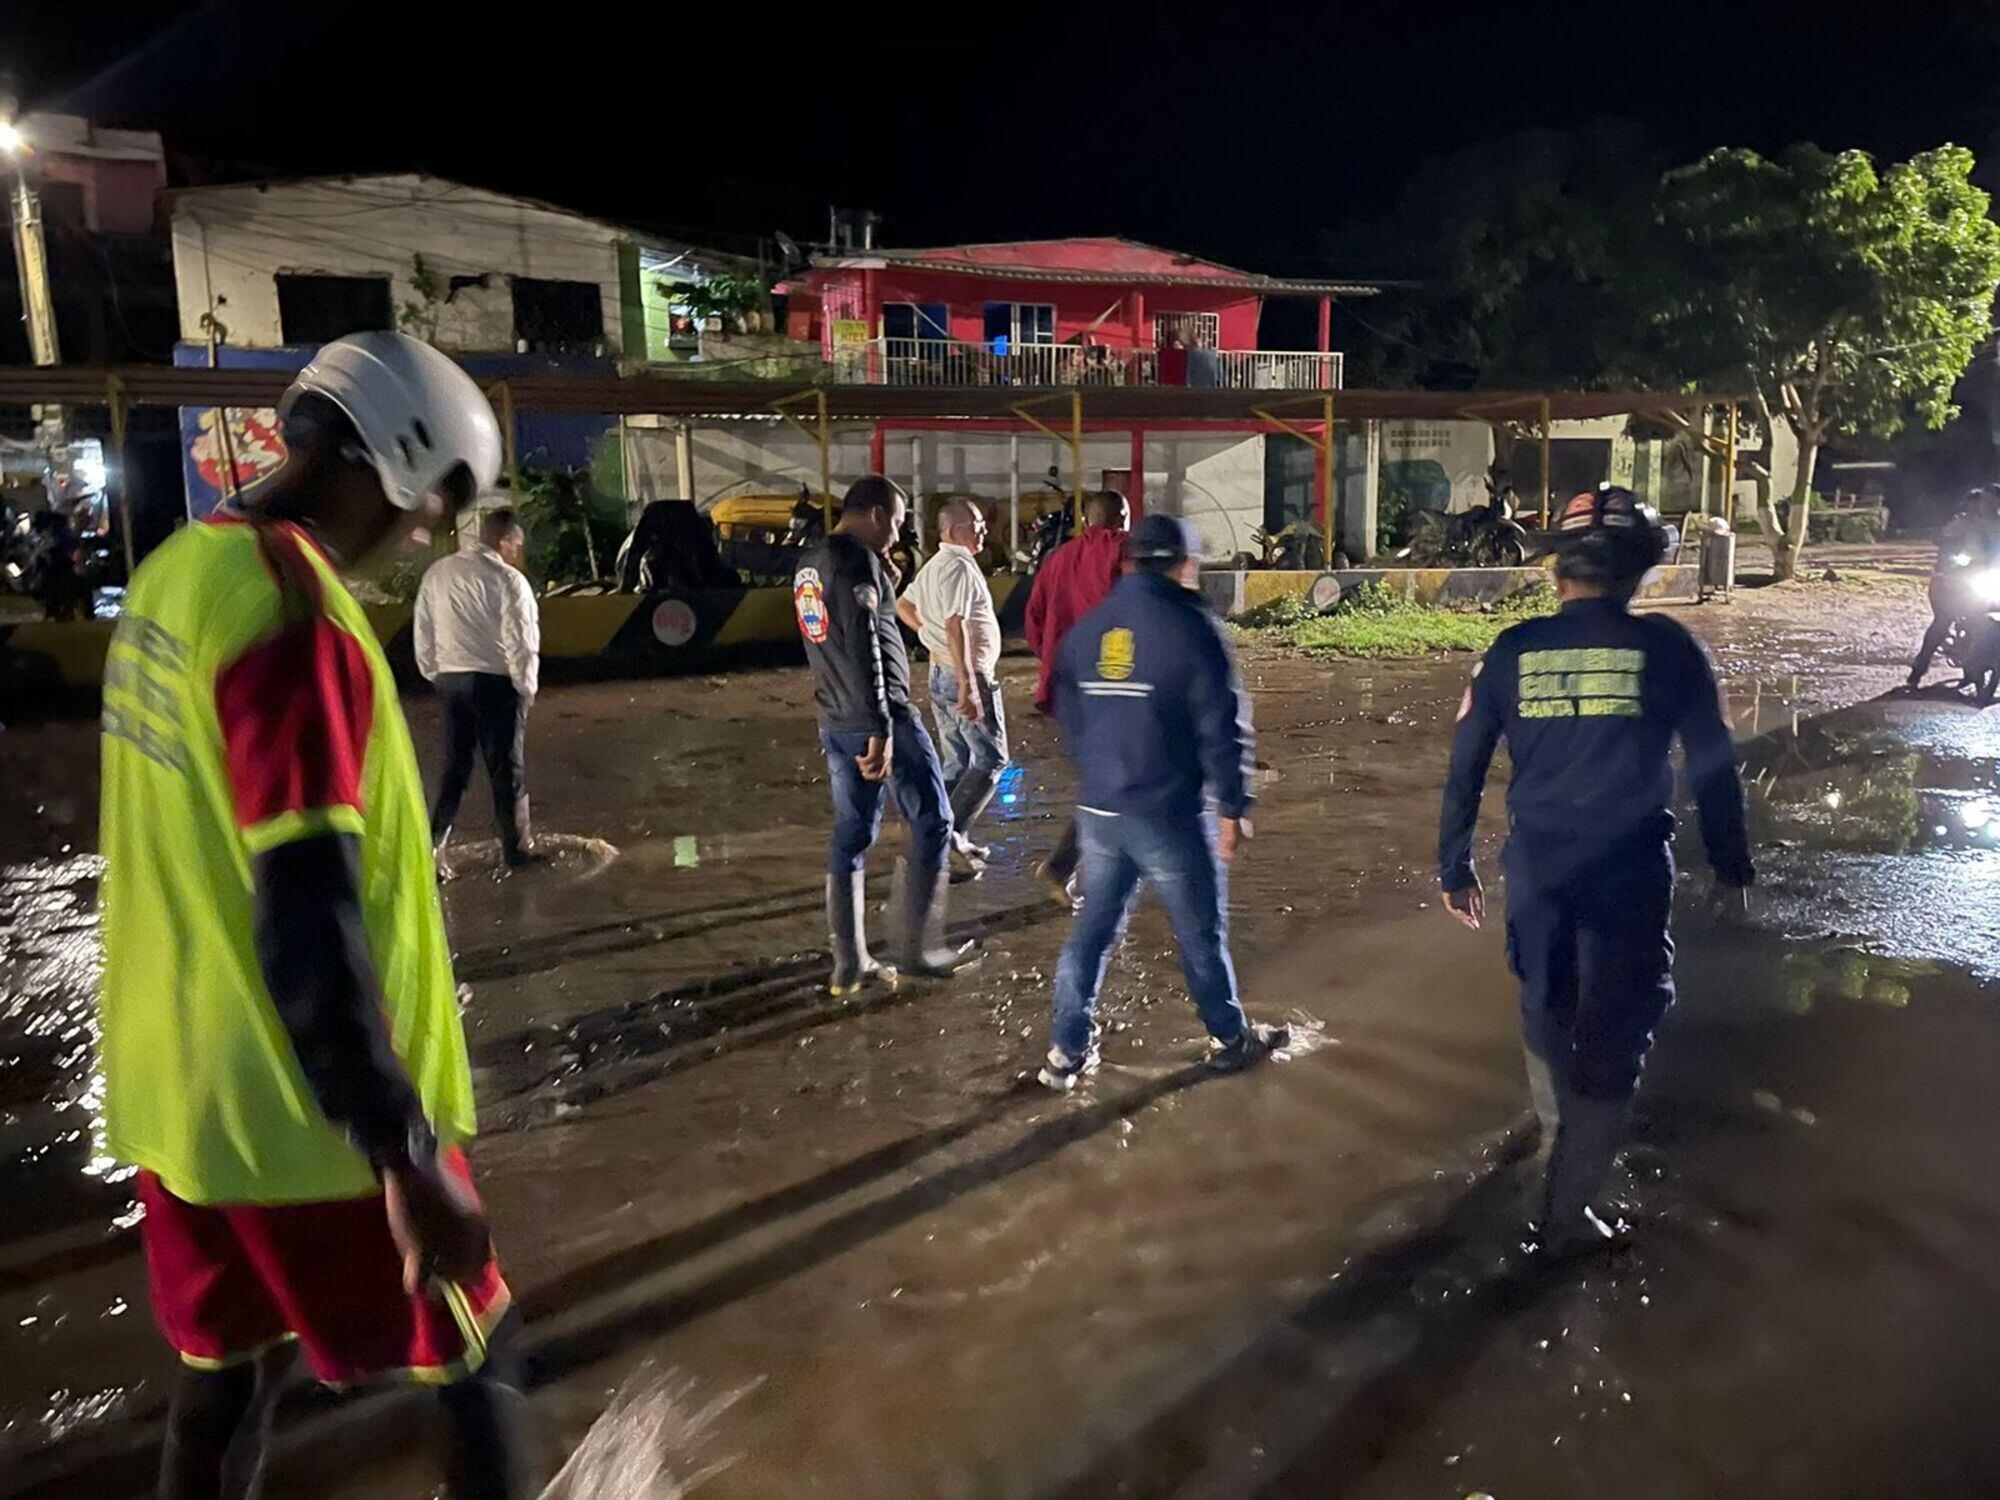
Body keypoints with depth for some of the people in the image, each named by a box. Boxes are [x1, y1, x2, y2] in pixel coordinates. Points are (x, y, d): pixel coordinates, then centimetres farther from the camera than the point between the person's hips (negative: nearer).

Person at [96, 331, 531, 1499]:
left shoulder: (183, 568, 4)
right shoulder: (297, 617, -24)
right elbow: (308, 921, -28)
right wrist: (407, 1156, -25)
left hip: (179, 1084, 9)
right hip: (300, 1106, -8)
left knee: (226, 1361, 24)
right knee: (477, 1359, 11)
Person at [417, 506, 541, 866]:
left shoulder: (437, 573, 7)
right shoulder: (507, 580, -13)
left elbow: (423, 632, 11)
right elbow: (521, 642, -13)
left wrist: (434, 674, 20)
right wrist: (526, 687, -1)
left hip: (450, 678, 6)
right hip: (495, 681, -5)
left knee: (455, 763, 15)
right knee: (507, 768, 5)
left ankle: (433, 840, 12)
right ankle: (516, 847, 13)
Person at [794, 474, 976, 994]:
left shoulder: (808, 564, 14)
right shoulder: (859, 560, -14)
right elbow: (863, 648, -22)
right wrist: (881, 729, -24)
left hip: (834, 723, 9)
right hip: (881, 717, -8)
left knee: (851, 835, 11)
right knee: (932, 823, 4)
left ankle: (849, 964, 14)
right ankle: (916, 950, 6)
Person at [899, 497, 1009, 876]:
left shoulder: (934, 565, 12)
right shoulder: (960, 567, -18)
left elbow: (904, 606, 24)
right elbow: (955, 626, -27)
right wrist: (968, 684, -29)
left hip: (940, 672, 10)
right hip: (966, 675, -10)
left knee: (956, 762, 15)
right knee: (991, 759, -2)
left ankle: (954, 842, 20)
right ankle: (952, 830, -8)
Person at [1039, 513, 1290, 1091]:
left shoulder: (1086, 629, 6)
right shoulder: (1192, 627, -12)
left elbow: (1068, 716, 13)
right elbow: (1223, 725, -14)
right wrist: (1233, 807, -7)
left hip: (1098, 811, 5)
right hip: (1169, 815, -5)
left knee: (1093, 928, 15)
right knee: (1201, 930, 12)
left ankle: (1068, 1051, 17)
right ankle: (1231, 1037, 30)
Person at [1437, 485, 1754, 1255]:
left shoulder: (1514, 649, -1)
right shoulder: (1664, 645, -6)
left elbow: (1464, 767, 2)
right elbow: (1713, 764, 1)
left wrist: (1455, 868, 12)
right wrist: (1729, 862, 14)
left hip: (1536, 863, 3)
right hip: (1630, 867, -2)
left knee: (1545, 1005, 23)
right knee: (1614, 1028, 7)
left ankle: (1559, 1132, 48)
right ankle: (1566, 1206, 10)